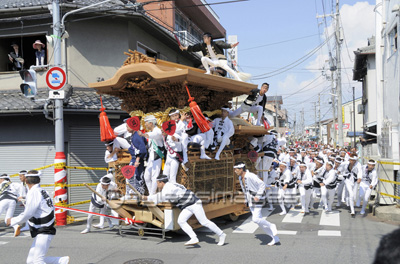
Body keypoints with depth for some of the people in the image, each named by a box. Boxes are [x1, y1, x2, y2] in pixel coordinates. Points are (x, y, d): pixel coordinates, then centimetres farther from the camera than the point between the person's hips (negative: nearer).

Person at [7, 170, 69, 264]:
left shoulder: (33, 193, -16)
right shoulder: (42, 191, 10)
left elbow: (27, 214, -18)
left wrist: (12, 221, -4)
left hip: (44, 233, -9)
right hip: (41, 232, 9)